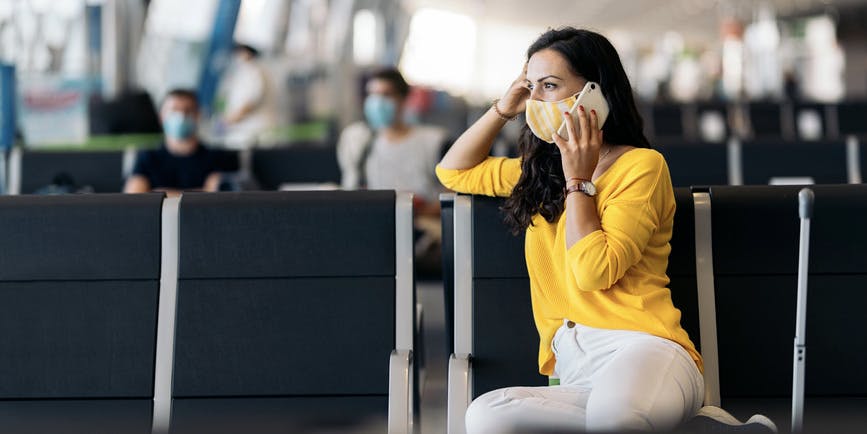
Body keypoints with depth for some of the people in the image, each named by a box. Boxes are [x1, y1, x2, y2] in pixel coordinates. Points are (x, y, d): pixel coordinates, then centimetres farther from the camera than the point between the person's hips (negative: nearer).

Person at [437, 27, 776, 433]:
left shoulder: (641, 164, 1)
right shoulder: (540, 169, 24)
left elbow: (593, 272, -9)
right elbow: (453, 172, 35)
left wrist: (578, 181, 0)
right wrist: (504, 108, 22)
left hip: (642, 347, -7)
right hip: (574, 372, 7)